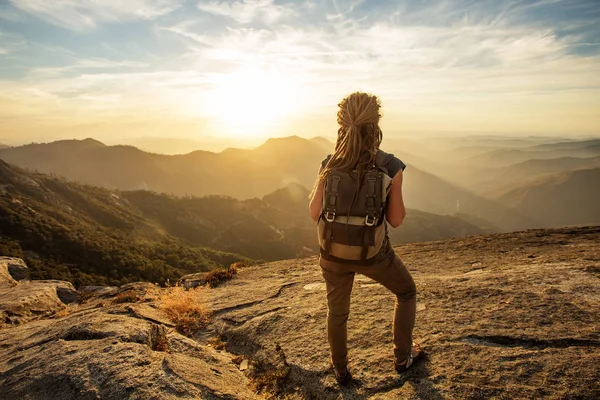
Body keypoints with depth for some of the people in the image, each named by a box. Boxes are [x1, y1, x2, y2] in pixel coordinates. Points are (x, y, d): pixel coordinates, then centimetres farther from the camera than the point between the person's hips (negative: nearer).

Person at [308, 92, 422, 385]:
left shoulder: (329, 165, -12)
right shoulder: (390, 166, -17)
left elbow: (315, 214, -6)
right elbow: (396, 219, -10)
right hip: (373, 254, -2)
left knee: (337, 311, 26)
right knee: (407, 293, 30)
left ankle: (341, 370, 46)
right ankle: (402, 357, 41)